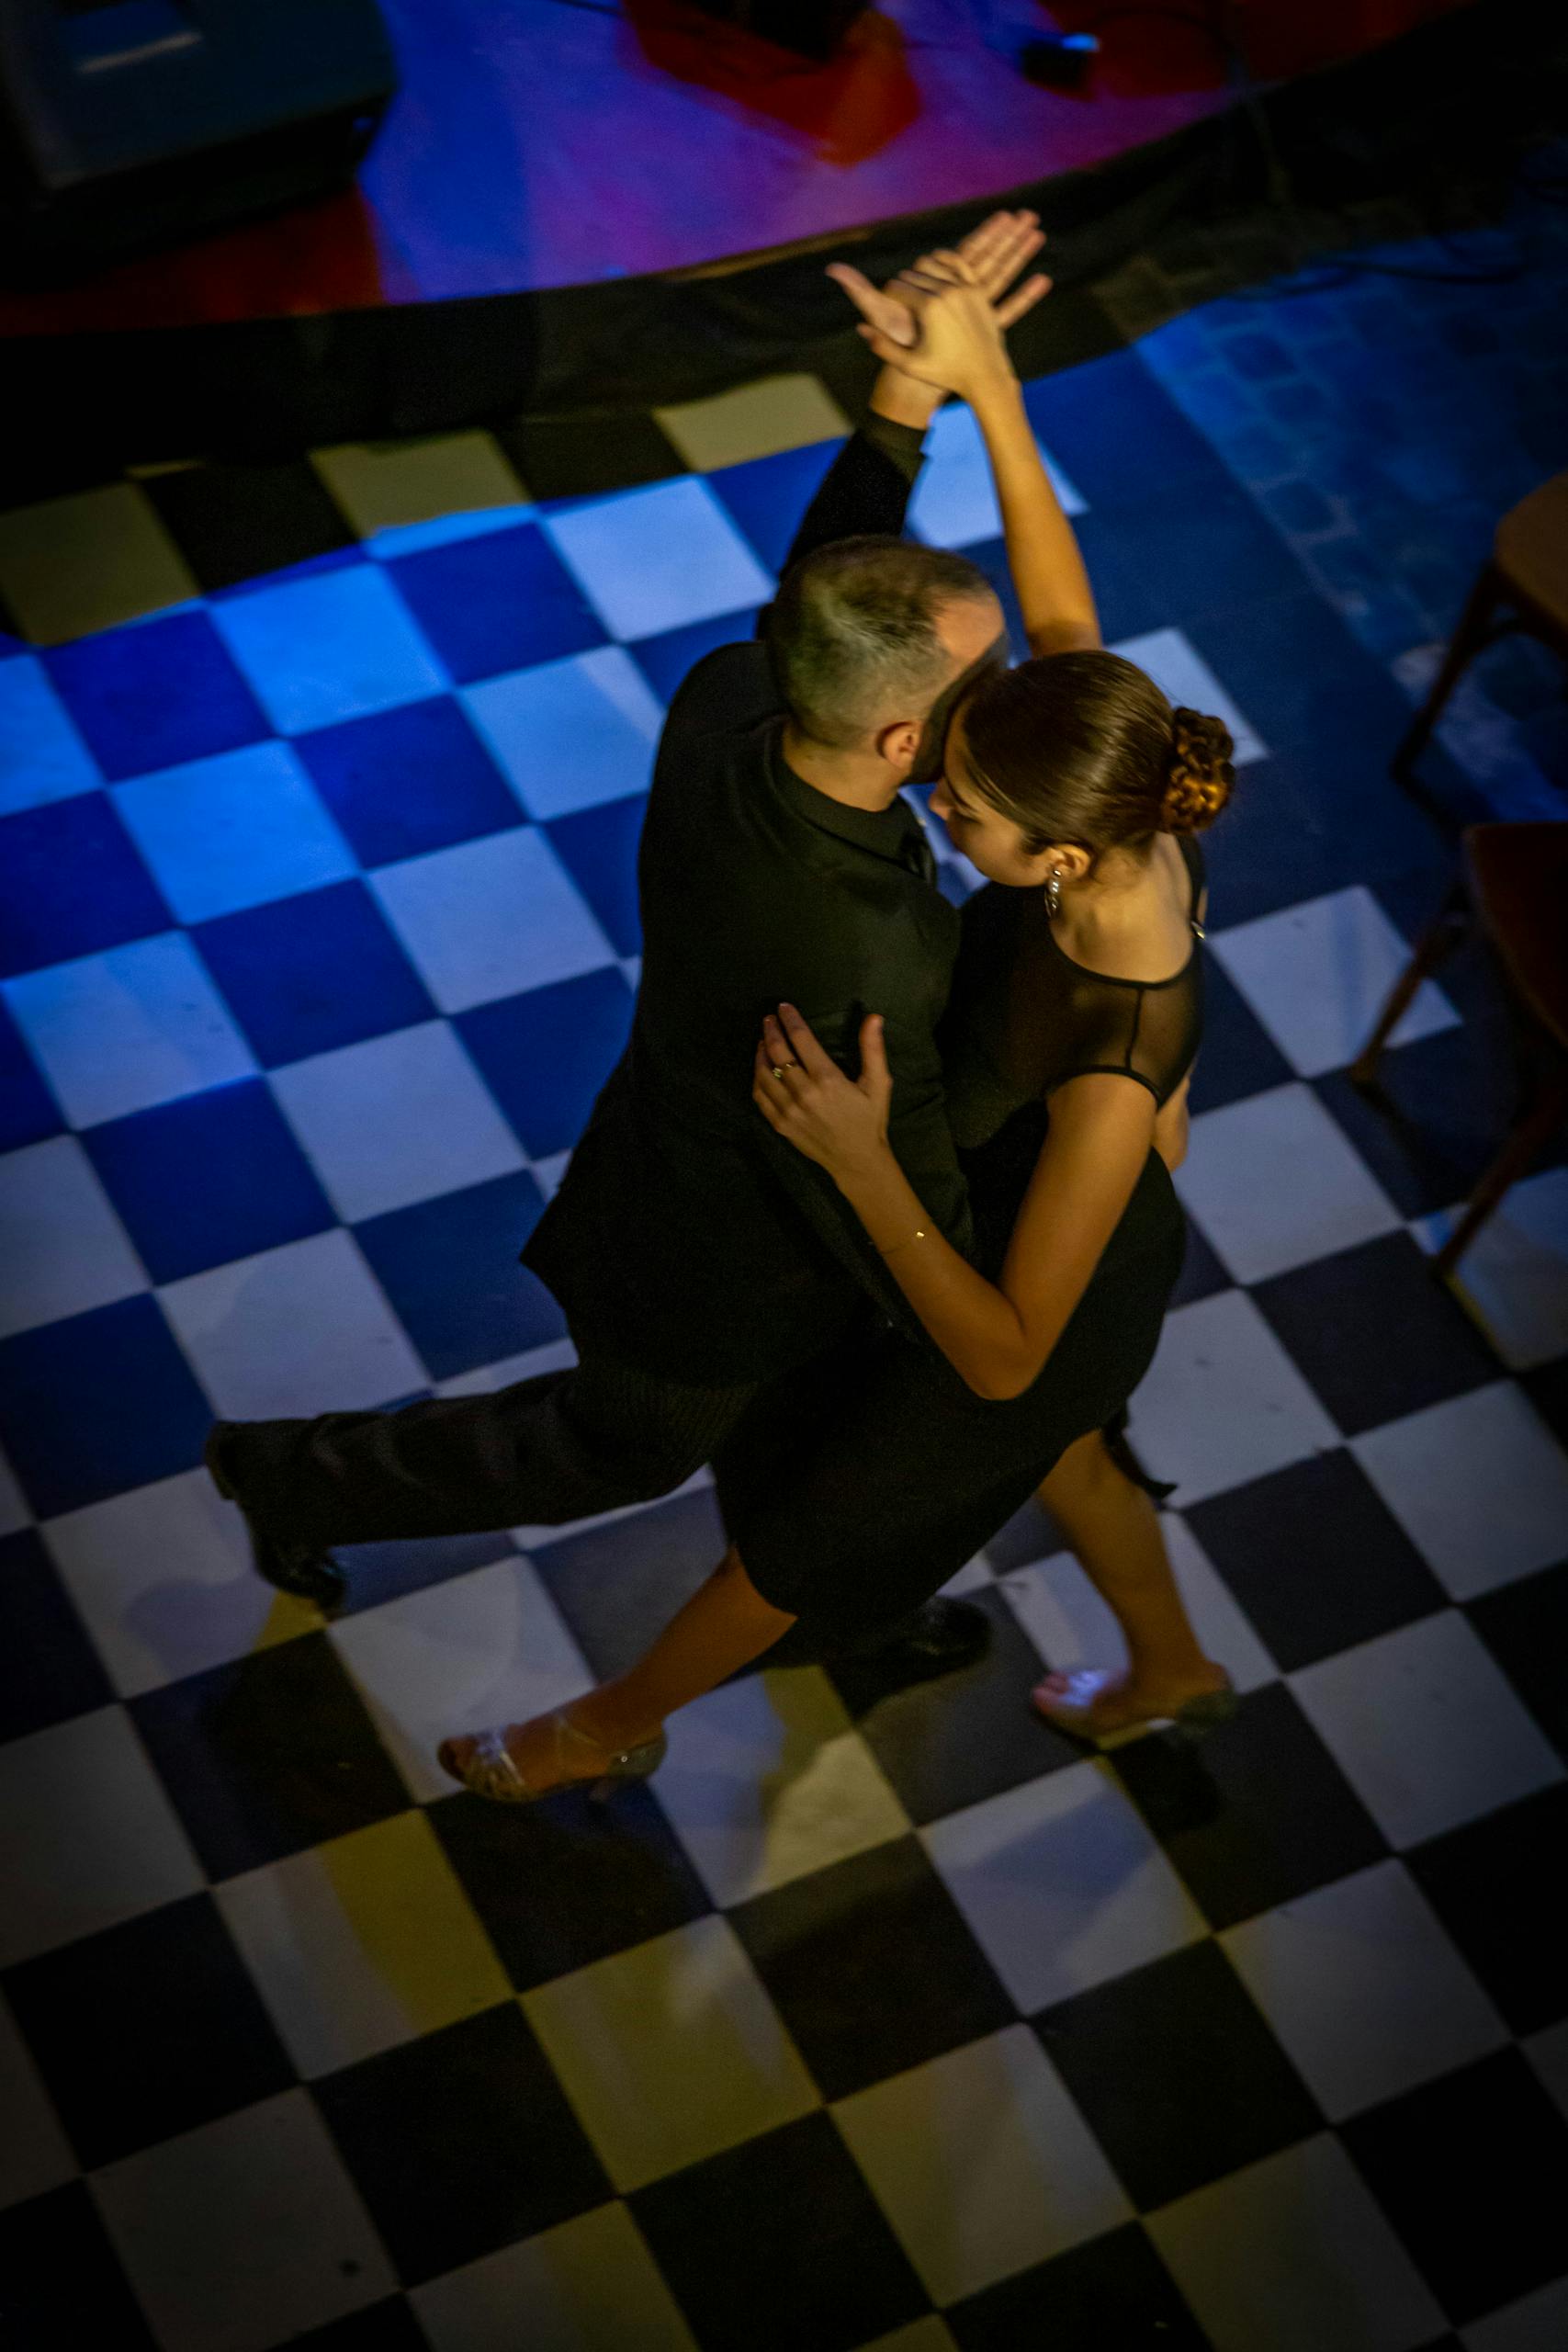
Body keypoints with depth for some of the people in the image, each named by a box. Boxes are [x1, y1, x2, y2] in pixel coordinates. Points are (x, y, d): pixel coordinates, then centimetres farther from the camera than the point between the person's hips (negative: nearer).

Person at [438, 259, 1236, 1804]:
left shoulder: (1111, 1074, -47)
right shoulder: (1127, 815, -29)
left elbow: (1004, 1356, -37)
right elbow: (1054, 597, -12)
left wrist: (860, 1167, -46)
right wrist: (987, 382, -19)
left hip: (1036, 1299, -6)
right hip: (1059, 1228, 7)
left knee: (804, 1522, 22)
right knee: (1061, 1455, 38)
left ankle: (616, 1724, 52)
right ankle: (1172, 1670, 68)